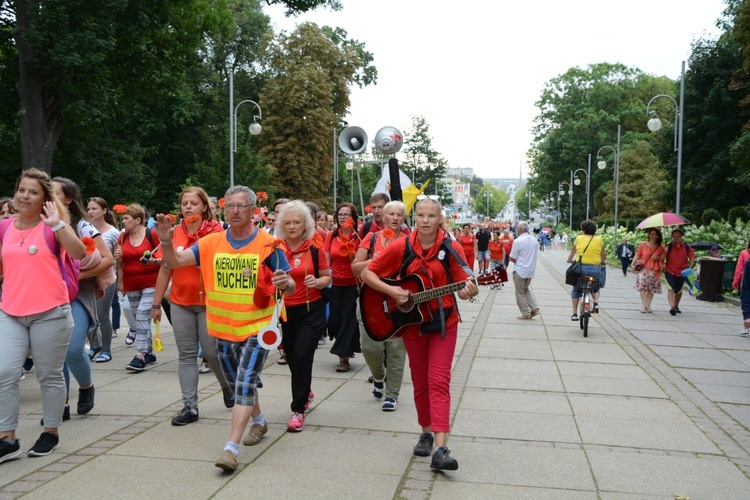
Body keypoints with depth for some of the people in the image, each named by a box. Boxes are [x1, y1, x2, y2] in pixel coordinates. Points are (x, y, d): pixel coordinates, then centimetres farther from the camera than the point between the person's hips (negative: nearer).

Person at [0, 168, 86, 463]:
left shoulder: (52, 225, -4)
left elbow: (79, 254, -20)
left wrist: (58, 223, -23)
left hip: (50, 313, -4)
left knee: (50, 376, 7)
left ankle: (50, 434, 21)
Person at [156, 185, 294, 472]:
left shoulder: (268, 244, -10)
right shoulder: (211, 243, -1)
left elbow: (290, 288, -8)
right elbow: (176, 262, -9)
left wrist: (285, 282, -32)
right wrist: (166, 242, -29)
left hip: (257, 327, -5)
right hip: (223, 329, 5)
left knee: (245, 384, -13)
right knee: (238, 384, 21)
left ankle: (231, 448, -9)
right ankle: (259, 422, 45)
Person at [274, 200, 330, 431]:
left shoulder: (315, 248, -6)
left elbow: (327, 277, 3)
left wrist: (317, 282, -18)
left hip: (311, 310, -3)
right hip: (285, 310, 3)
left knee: (301, 356, -12)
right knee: (292, 357, 16)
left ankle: (298, 409, 2)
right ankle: (306, 392, 45)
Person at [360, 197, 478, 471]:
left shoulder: (451, 248, -9)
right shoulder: (401, 246, -7)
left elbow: (463, 287, -7)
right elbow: (367, 273, -4)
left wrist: (470, 291, -31)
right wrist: (391, 291, -18)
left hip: (443, 322, -1)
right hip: (411, 322, 2)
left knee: (439, 382, -8)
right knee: (420, 383, 12)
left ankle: (441, 449, -12)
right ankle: (426, 433, 32)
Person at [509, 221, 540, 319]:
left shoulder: (518, 241, -17)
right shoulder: (534, 240, 5)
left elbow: (513, 259, -15)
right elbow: (534, 255, 14)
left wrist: (510, 259, 6)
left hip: (520, 271, -7)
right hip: (531, 270, 7)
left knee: (520, 293, 6)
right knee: (526, 289, 24)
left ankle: (526, 313, 8)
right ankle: (534, 308, 12)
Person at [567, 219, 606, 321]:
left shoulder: (579, 238, 5)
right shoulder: (599, 239, 6)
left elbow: (572, 252, 19)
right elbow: (603, 255, 19)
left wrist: (569, 260, 40)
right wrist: (603, 261, 41)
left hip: (581, 267, -1)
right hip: (595, 269, 1)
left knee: (576, 290, 17)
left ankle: (574, 313, 12)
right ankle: (596, 302, 3)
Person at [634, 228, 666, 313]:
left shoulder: (660, 248, 7)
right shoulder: (643, 245, 2)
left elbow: (662, 258, 14)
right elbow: (637, 255, 5)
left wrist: (658, 257, -8)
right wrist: (633, 263, -8)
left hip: (654, 271, 2)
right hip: (643, 269, -2)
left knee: (652, 289, 2)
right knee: (643, 287, -10)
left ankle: (648, 306, 10)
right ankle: (644, 306, -6)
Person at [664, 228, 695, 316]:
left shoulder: (687, 247, 1)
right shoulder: (669, 246, -3)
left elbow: (692, 257, 4)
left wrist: (690, 267, -8)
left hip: (681, 272, 2)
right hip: (670, 271, -2)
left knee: (679, 290, 16)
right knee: (671, 289, -19)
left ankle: (676, 306, 36)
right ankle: (672, 307, -28)